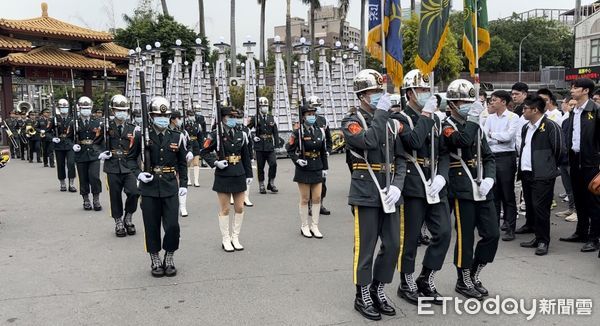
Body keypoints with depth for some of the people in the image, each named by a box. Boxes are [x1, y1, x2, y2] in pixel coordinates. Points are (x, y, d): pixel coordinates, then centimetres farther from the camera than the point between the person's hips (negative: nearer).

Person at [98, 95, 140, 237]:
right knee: (115, 196, 6)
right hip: (113, 168, 0)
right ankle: (118, 223, 24)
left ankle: (128, 218, 11)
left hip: (129, 167, 0)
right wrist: (101, 153, -6)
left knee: (134, 192, -14)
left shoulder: (132, 129, 7)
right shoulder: (107, 127, 4)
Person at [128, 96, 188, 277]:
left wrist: (184, 184, 5)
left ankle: (169, 258, 19)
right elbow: (131, 158, 6)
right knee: (152, 227, 7)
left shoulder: (176, 137, 4)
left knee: (172, 226, -3)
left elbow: (182, 163, 12)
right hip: (149, 188, -1)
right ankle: (155, 260, 24)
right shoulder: (142, 136, -2)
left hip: (170, 188, 1)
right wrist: (138, 173, -11)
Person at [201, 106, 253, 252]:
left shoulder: (241, 134, 6)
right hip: (223, 177, -4)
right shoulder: (215, 135, -7)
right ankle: (226, 240, 16)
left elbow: (246, 156, 11)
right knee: (225, 209, 5)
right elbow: (204, 151, -1)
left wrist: (249, 174, 11)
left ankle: (235, 238, 21)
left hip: (239, 176, 4)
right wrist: (215, 162, -15)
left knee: (239, 208, 7)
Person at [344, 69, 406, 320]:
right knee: (366, 248, 3)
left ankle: (378, 290, 27)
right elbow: (369, 141, -25)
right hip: (366, 194, -5)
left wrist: (397, 186, -7)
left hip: (389, 193, 6)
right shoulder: (351, 121, -4)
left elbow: (400, 159, 8)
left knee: (393, 245, 9)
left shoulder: (391, 123, 13)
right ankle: (363, 296, 19)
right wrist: (381, 112, -15)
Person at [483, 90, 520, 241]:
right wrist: (500, 139, -11)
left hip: (506, 158, -5)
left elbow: (509, 136, -18)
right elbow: (483, 138, 4)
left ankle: (510, 228, 8)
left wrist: (492, 135, -5)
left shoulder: (513, 117, -5)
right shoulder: (490, 118, 11)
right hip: (491, 157, 5)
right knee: (493, 194, 12)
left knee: (508, 195, 1)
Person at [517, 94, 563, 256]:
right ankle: (538, 238, 23)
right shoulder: (526, 128, 16)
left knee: (540, 208, -6)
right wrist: (521, 168, 15)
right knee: (530, 208, 12)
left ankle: (543, 241, 5)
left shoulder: (550, 126, -9)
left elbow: (558, 149, -8)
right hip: (526, 174, 8)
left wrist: (549, 167, 4)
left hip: (542, 176, -8)